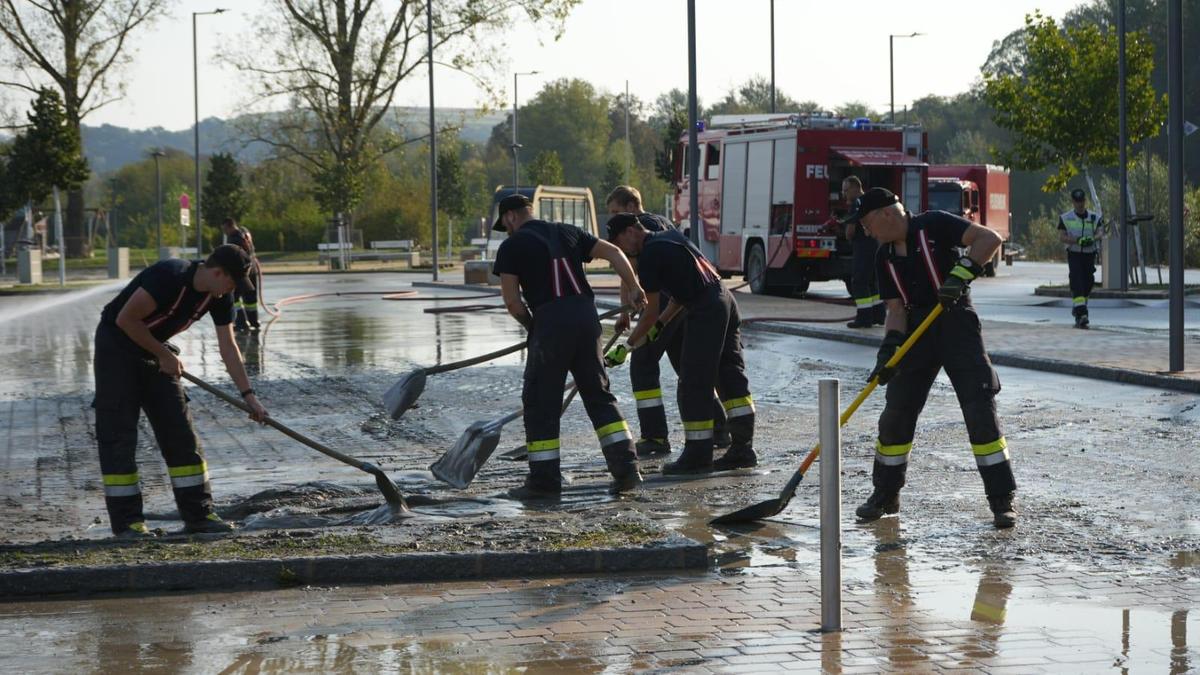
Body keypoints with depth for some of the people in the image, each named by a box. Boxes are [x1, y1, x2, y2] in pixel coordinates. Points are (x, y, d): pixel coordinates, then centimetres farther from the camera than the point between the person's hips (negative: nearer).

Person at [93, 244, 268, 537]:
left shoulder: (220, 296, -7)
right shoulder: (169, 277, -30)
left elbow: (228, 347, -1)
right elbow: (126, 319, -27)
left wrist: (248, 394, -5)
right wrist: (164, 355, -18)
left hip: (154, 350, 7)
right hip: (116, 345, -7)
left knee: (180, 432, 3)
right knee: (118, 434, -8)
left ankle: (198, 514, 6)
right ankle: (126, 521, -5)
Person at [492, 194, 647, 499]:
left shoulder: (511, 246, 4)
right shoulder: (567, 233, 19)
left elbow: (512, 301, -1)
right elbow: (614, 252, 15)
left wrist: (531, 325, 15)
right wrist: (633, 288, 22)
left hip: (550, 321, -5)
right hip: (587, 316, 5)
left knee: (540, 401, 5)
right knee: (599, 394, 13)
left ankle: (544, 479, 5)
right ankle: (626, 467, 5)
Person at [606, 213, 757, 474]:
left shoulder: (649, 255, -9)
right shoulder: (670, 237, 18)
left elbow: (651, 312, -6)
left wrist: (626, 347, 3)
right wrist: (660, 323, 22)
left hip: (705, 312, -10)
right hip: (724, 299, 10)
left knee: (693, 384, -3)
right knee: (730, 375, 11)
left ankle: (698, 455, 1)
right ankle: (743, 448, 13)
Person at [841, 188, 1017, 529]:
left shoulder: (933, 226, -11)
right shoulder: (885, 257, 8)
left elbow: (989, 238, -18)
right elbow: (897, 308, 4)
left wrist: (961, 273, -27)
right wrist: (889, 349, -11)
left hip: (957, 325, -6)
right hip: (917, 332, 6)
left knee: (980, 410, -11)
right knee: (896, 413, 4)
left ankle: (1002, 500, -5)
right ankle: (885, 495, 20)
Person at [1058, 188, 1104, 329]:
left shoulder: (1094, 218, 6)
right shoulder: (1066, 218, 0)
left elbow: (1099, 233, -6)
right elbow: (1062, 237, -7)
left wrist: (1092, 239, -30)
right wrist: (1077, 240, -23)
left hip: (1090, 255, 3)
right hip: (1074, 254, -3)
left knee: (1087, 284, 8)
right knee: (1077, 283, -17)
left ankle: (1077, 311, 28)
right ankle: (1081, 314, -25)